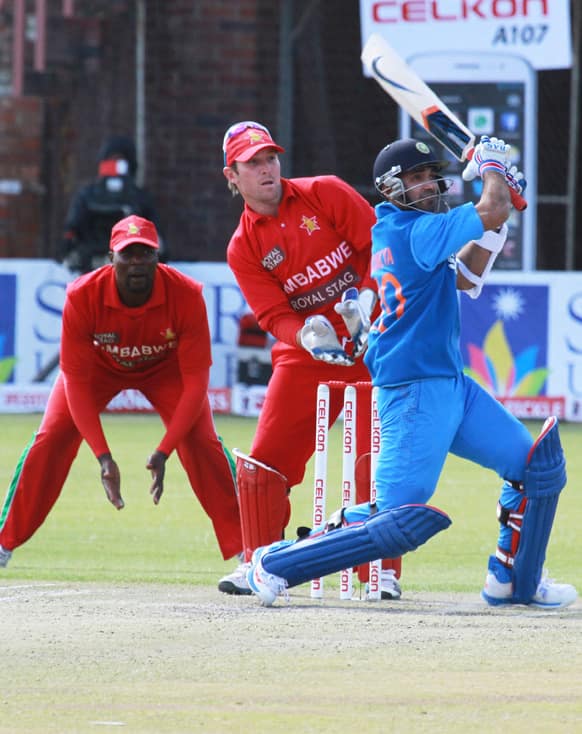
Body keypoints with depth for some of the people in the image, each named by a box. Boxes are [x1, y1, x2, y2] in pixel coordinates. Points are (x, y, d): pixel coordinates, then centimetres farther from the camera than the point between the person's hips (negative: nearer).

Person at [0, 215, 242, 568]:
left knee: (202, 442, -20)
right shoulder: (82, 296, -34)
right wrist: (103, 456, -38)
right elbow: (76, 381, -29)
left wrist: (163, 452, -41)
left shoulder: (186, 296, -35)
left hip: (166, 368, -1)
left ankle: (243, 548, -12)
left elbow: (196, 380, -31)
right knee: (51, 439, -14)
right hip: (100, 364, 1)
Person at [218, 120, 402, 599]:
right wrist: (307, 335, -27)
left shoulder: (325, 194, -3)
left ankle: (382, 570, -3)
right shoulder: (243, 247, 1)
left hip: (371, 338, -3)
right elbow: (273, 314, -6)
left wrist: (366, 296, -18)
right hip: (304, 352, 3)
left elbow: (378, 243, -3)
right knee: (264, 460, -2)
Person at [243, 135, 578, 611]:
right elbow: (491, 212, -25)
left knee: (540, 466, 13)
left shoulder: (391, 233, 13)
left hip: (452, 385, 10)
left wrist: (494, 227, 13)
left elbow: (464, 279, 22)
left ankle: (512, 581, 24)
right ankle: (275, 564, -5)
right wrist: (493, 165, -5)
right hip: (416, 393, -10)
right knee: (403, 523, -14)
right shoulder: (412, 231, -16)